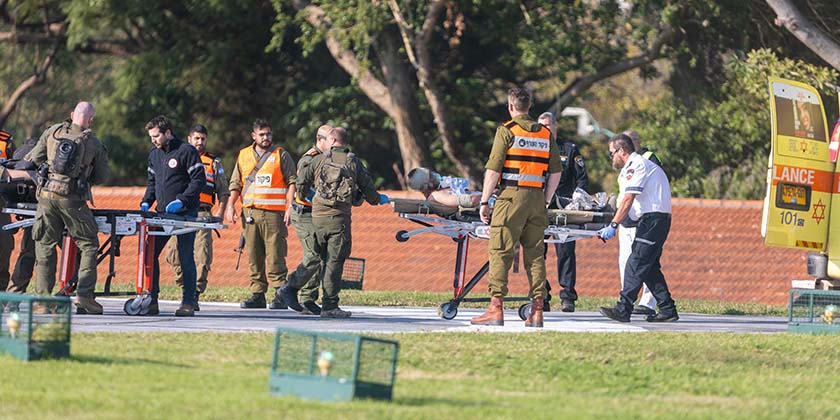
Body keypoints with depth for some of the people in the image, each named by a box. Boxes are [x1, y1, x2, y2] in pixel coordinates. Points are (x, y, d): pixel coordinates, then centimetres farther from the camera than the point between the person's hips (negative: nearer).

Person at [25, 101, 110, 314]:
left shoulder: (53, 132, 6)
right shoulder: (94, 144, 3)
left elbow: (33, 158, 10)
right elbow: (102, 176, 10)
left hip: (47, 193, 2)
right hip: (72, 199, -2)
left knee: (45, 245, 11)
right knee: (89, 245, 8)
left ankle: (43, 294, 5)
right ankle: (84, 294, -3)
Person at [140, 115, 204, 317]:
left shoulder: (186, 151, -6)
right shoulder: (154, 154, 15)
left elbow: (198, 180, -10)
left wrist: (181, 201, -19)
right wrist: (146, 203, 6)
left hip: (185, 214, -7)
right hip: (162, 213, 7)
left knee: (186, 258, -3)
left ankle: (188, 302, 1)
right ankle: (151, 300, 5)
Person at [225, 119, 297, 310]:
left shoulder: (281, 155, 4)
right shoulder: (244, 156, 15)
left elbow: (292, 182, 1)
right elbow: (235, 184, 19)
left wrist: (290, 208, -9)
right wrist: (230, 206, 5)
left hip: (274, 213, -4)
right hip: (250, 213, 4)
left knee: (275, 256, -9)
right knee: (254, 256, 4)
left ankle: (280, 295, -7)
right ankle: (257, 295, 9)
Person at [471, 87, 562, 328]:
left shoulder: (507, 131, -3)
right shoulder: (545, 134, 12)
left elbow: (493, 170, -7)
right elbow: (556, 172, 12)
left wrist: (484, 202, -2)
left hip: (512, 196, -5)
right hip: (536, 199, 5)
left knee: (500, 252, -3)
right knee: (535, 254, 7)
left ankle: (496, 309, -9)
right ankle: (537, 311, 5)